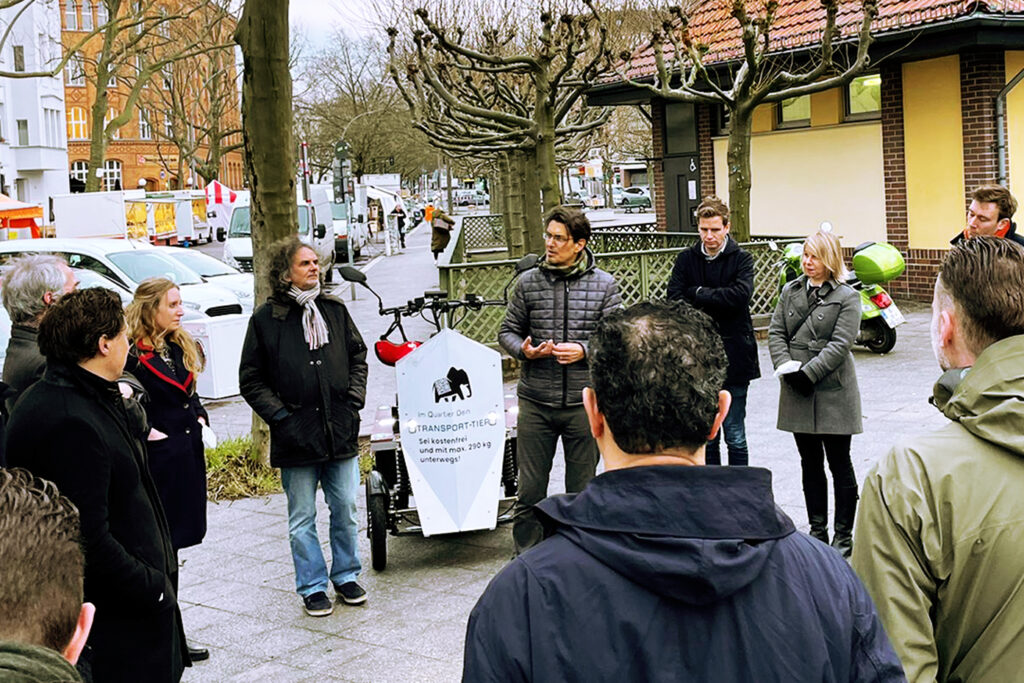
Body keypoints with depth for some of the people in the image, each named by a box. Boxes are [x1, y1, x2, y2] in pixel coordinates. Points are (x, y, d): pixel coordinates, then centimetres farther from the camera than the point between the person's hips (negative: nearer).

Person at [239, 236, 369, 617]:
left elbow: (357, 355, 18)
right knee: (302, 519, 6)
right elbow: (251, 380, 0)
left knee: (345, 509, 10)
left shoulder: (334, 309, 7)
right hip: (296, 437, -3)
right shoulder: (266, 319, -4)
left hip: (341, 431, 3)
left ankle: (346, 576, 27)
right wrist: (281, 416, -9)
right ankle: (313, 588, 19)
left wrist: (354, 399, 6)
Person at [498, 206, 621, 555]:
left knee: (582, 490, 12)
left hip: (584, 403, 0)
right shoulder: (528, 283, 2)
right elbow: (508, 331, 9)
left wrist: (584, 350, -17)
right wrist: (525, 350, -12)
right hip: (536, 404, 1)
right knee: (529, 490, 6)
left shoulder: (604, 285, 0)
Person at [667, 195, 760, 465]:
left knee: (735, 437, 3)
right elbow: (675, 301, -7)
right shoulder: (686, 259, 6)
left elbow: (740, 294, -19)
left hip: (733, 359, -3)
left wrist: (699, 293, -11)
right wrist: (717, 300, -14)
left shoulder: (741, 259, -1)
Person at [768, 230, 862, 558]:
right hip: (798, 393, 5)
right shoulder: (790, 291, 10)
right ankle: (817, 530, 23)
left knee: (839, 464, 3)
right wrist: (785, 366, -10)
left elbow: (840, 344, -13)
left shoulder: (847, 297, -5)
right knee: (810, 462, 13)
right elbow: (776, 332, 7)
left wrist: (808, 372, -18)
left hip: (834, 391, -5)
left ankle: (843, 536, 13)